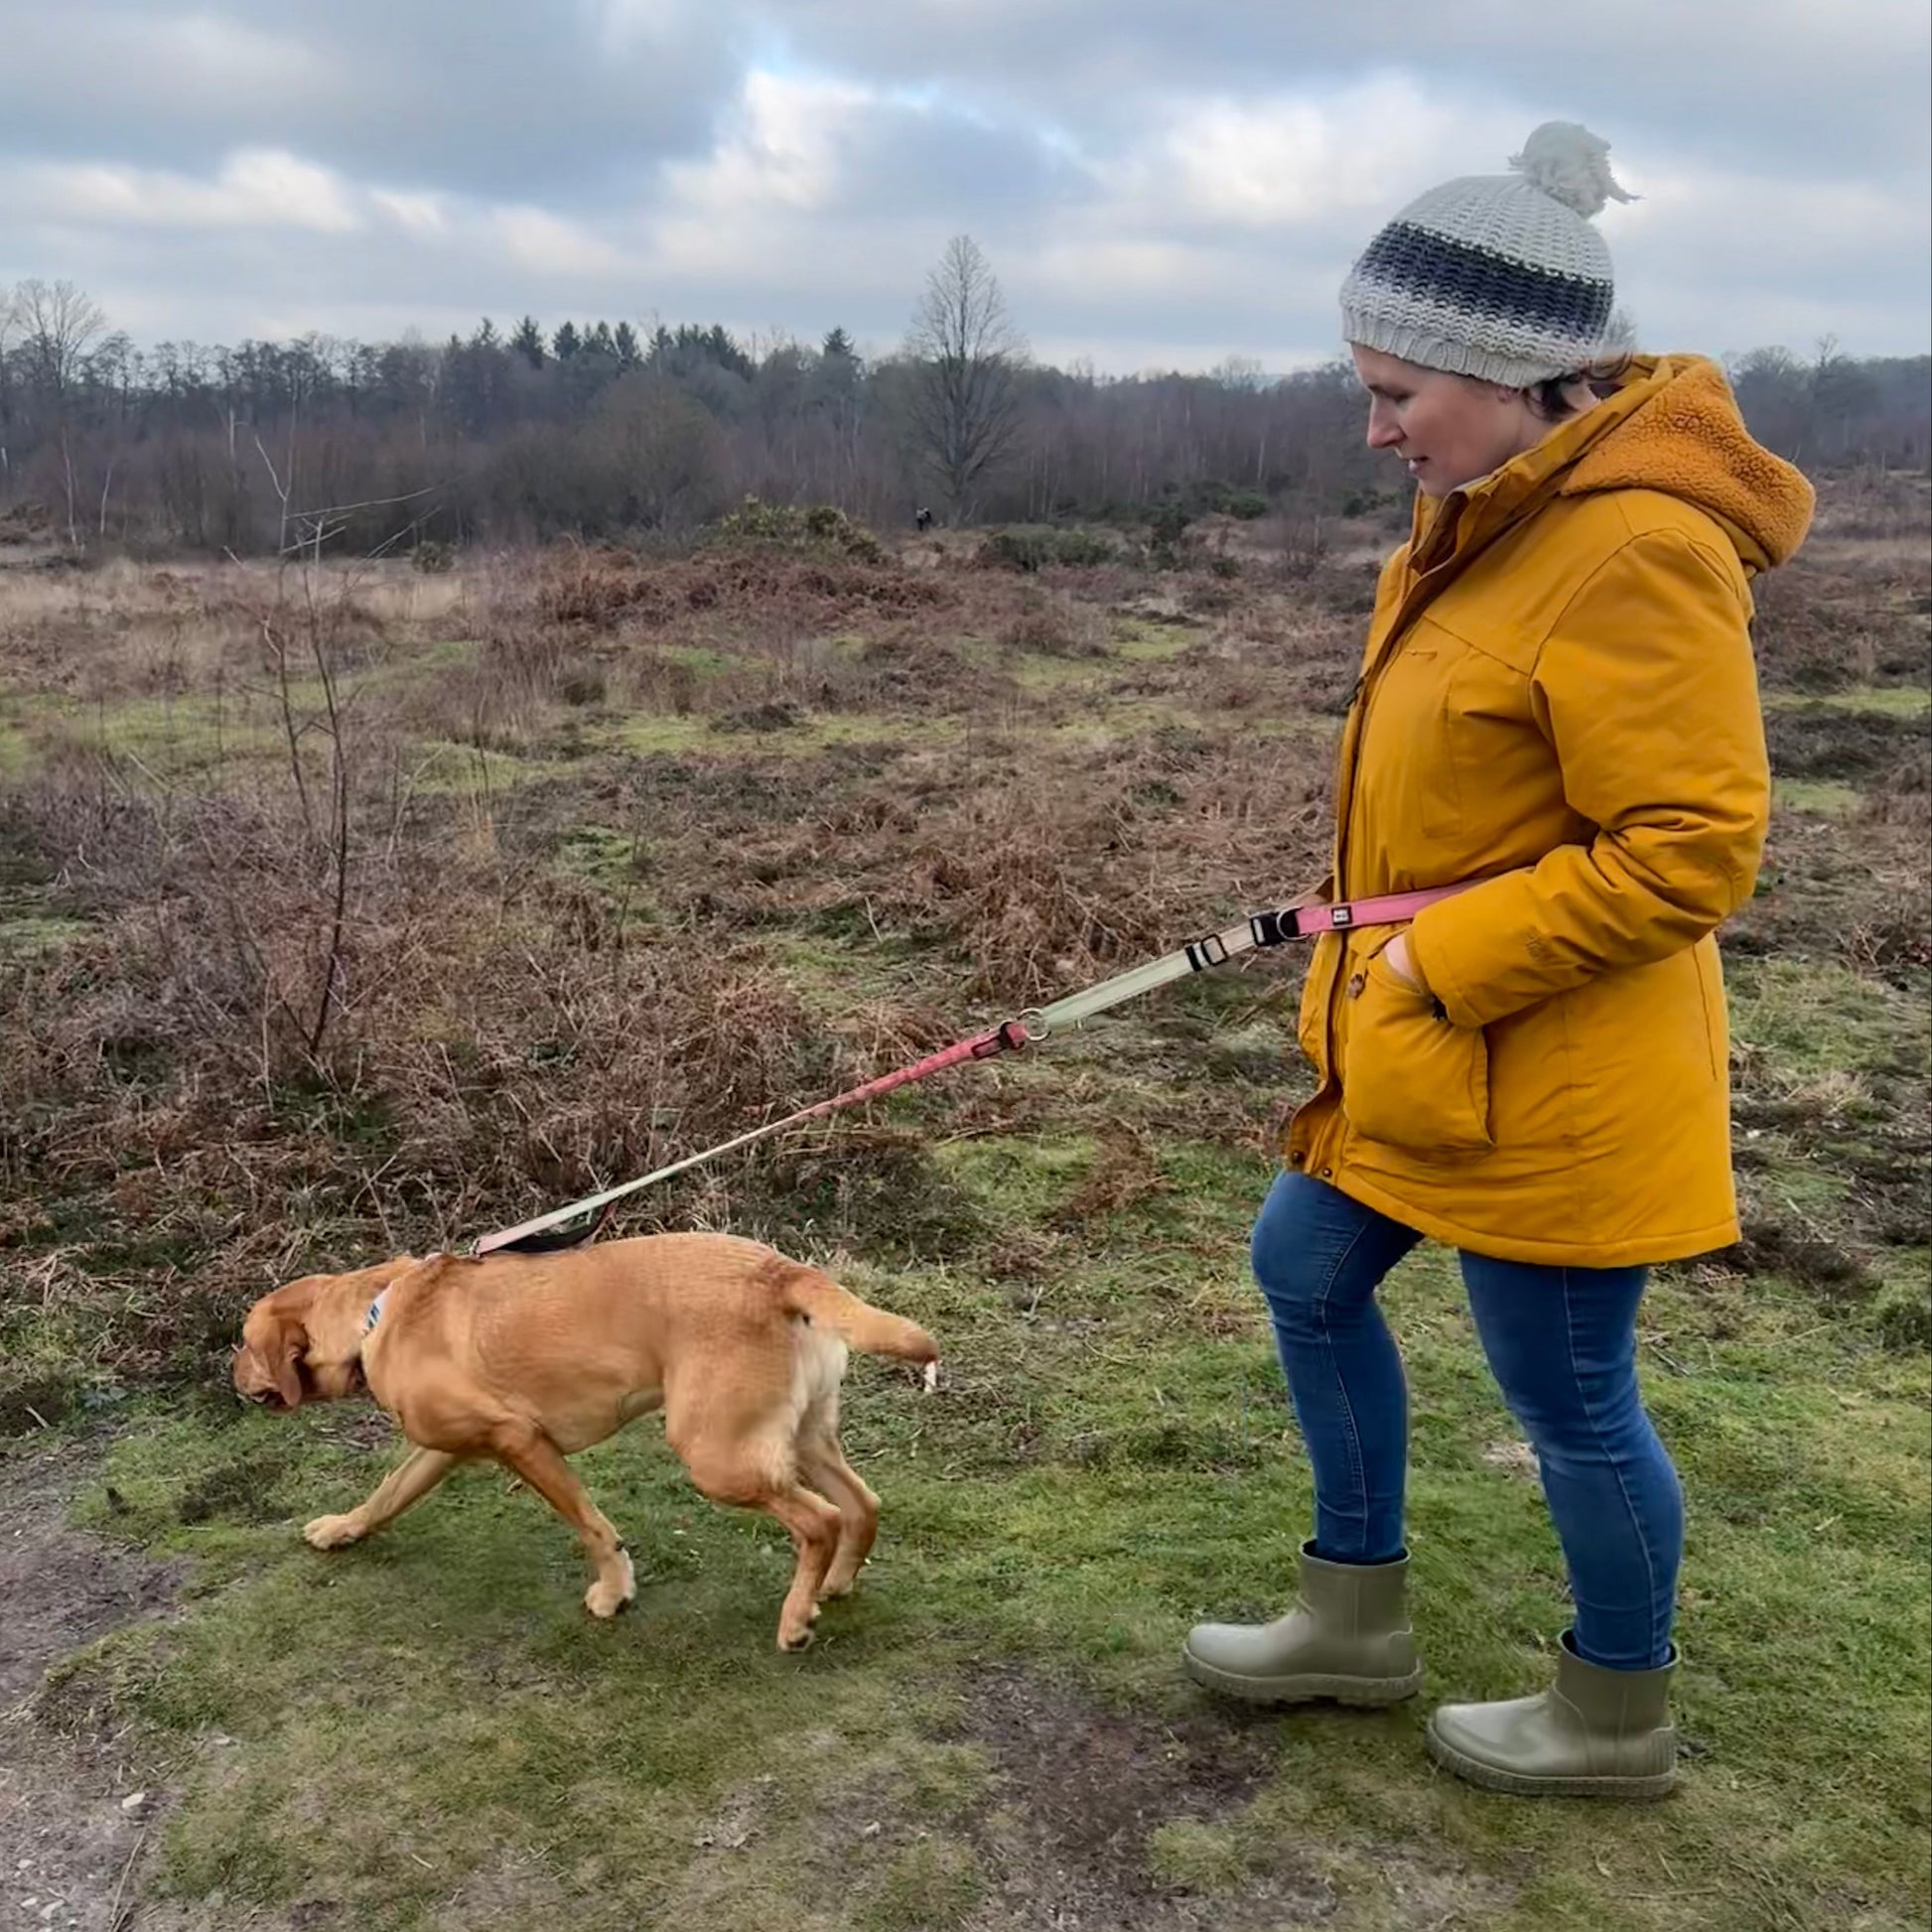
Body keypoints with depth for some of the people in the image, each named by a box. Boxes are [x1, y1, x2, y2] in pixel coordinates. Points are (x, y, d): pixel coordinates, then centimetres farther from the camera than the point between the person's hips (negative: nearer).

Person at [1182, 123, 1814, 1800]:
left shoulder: (1634, 549, -24)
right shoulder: (1504, 514, 6)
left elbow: (1692, 852, -25)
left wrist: (1444, 956, -21)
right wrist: (1381, 905, 9)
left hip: (1551, 1077, -10)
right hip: (1426, 1041, 10)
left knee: (1570, 1401, 7)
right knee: (1305, 1272, 19)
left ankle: (1619, 1722, 34)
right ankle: (1358, 1622, 38)